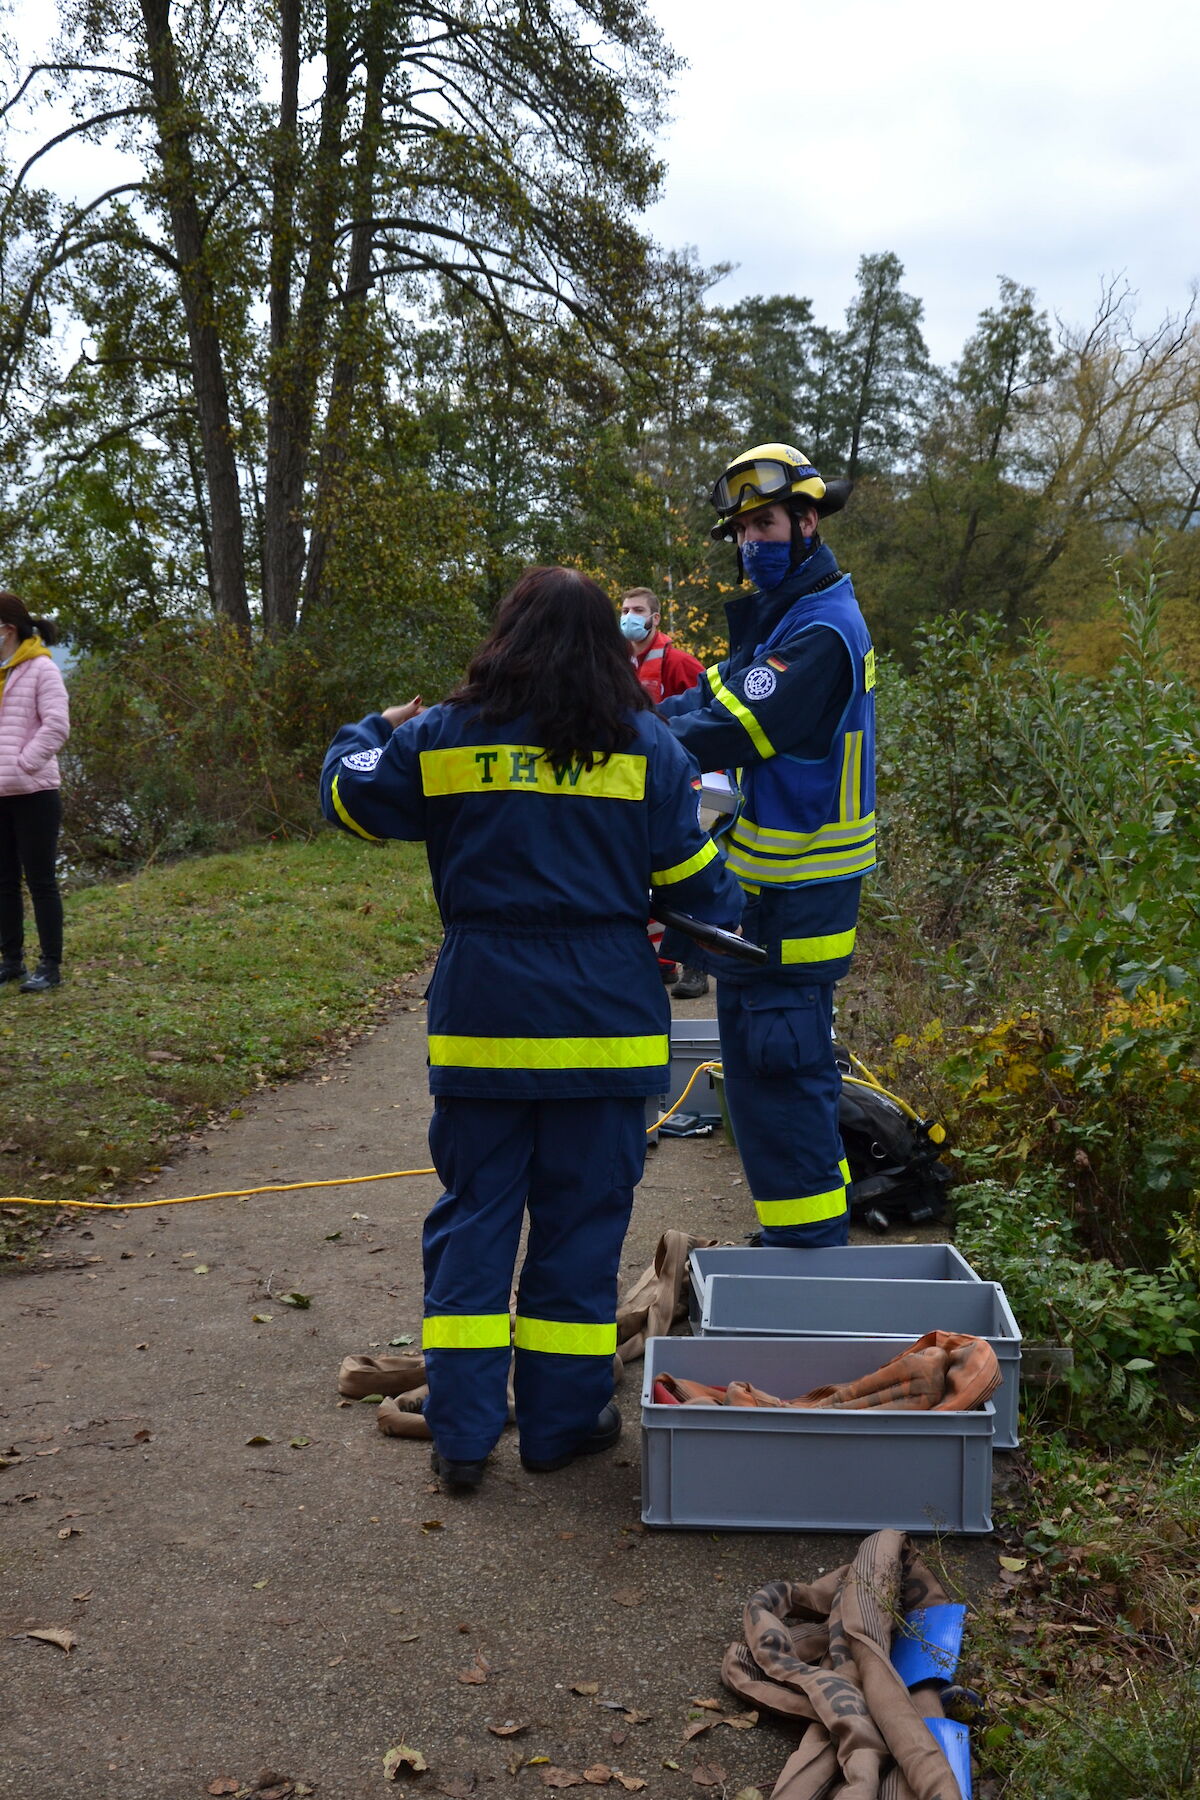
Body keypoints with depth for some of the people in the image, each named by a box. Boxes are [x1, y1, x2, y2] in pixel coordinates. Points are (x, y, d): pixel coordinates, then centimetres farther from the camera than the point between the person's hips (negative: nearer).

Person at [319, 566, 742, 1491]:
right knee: (581, 1220, 9)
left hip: (483, 1017, 1)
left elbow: (351, 797, 12)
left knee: (473, 1215, 10)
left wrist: (373, 729, 32)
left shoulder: (443, 739, -1)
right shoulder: (645, 745, -2)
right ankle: (562, 1420, 19)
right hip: (604, 1022, 0)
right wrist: (735, 928, 23)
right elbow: (690, 870, 3)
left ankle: (462, 1432, 12)